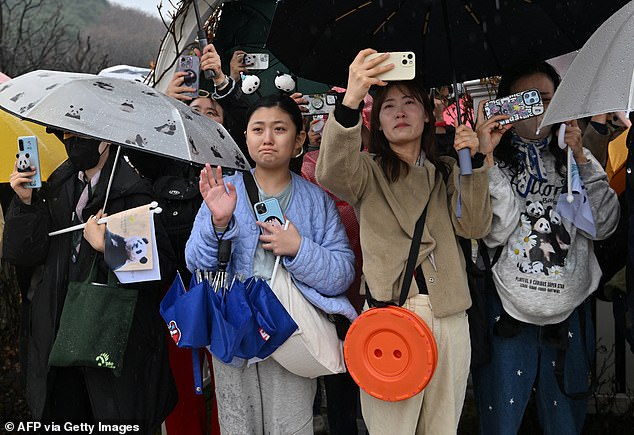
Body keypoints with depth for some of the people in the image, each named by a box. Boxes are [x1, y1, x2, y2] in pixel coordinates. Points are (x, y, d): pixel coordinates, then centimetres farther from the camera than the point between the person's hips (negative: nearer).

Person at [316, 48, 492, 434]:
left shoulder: (446, 173, 16)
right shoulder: (368, 171, 3)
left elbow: (475, 226, 3)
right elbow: (331, 173, -21)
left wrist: (473, 165, -8)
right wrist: (351, 101, -35)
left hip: (449, 314, 4)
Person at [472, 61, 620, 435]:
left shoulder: (575, 159, 10)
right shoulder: (492, 161, 1)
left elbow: (604, 226, -3)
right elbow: (495, 232, -14)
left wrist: (580, 159, -7)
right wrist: (487, 158, -18)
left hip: (570, 314, 3)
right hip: (508, 315, -3)